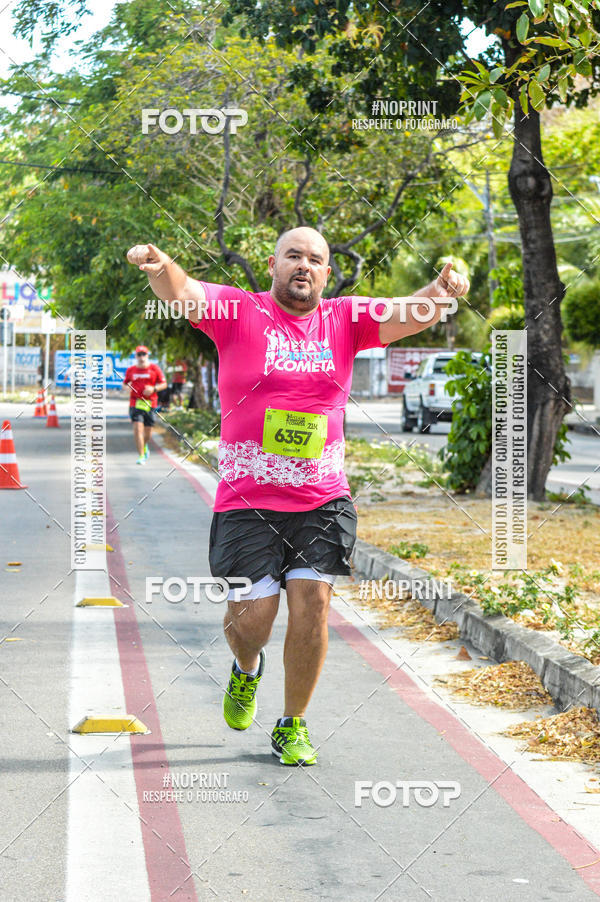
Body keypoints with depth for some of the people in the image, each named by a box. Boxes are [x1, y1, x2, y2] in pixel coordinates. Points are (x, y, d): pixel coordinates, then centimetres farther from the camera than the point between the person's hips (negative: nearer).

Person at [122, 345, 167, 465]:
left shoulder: (155, 368, 3)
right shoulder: (130, 370, 6)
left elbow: (164, 384, 6)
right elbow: (125, 383, 20)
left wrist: (153, 389, -12)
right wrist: (127, 388, -3)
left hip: (150, 403, 0)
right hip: (135, 402, 0)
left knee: (148, 431, 5)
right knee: (138, 427, -14)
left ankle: (144, 445, 40)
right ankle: (141, 456, -10)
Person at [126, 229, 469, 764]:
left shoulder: (345, 320, 6)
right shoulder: (239, 312, -1)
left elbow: (408, 316, -8)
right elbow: (183, 293, -19)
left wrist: (442, 292, -31)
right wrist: (161, 267, -43)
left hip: (322, 500, 2)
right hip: (247, 500, -2)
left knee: (312, 602, -9)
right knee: (250, 618, -5)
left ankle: (293, 725, 11)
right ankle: (247, 669, 33)